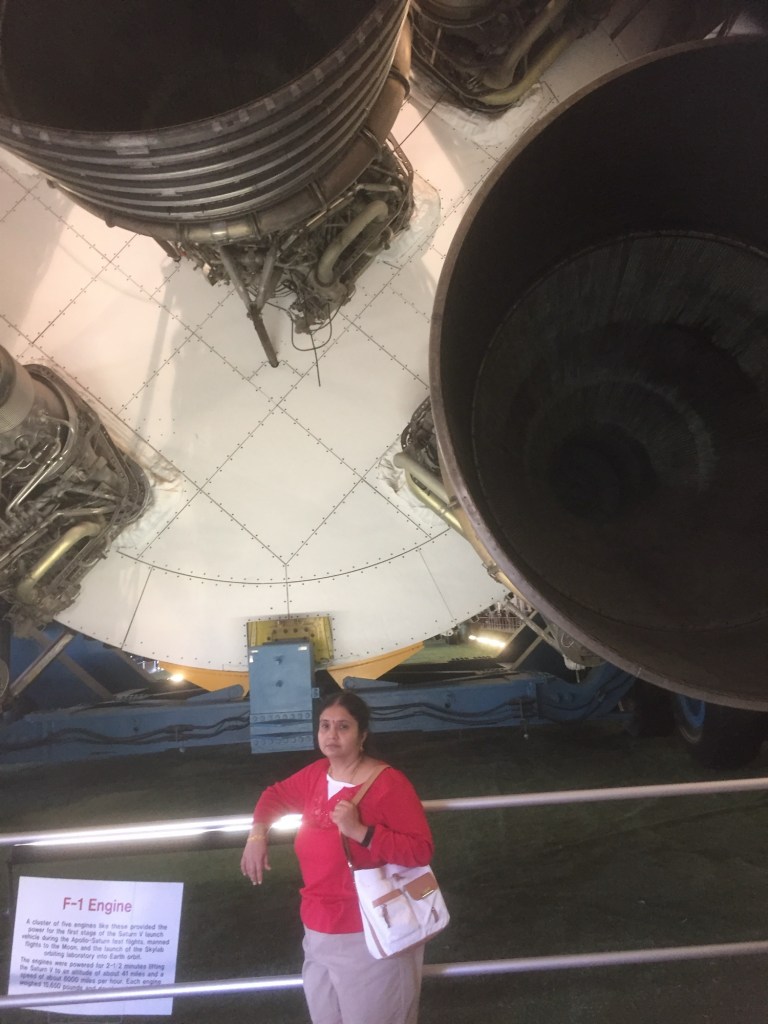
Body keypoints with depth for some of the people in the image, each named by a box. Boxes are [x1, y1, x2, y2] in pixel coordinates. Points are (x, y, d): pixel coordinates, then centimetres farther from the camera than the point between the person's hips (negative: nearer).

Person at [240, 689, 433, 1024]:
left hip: (371, 935, -6)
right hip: (319, 932, 7)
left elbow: (420, 851, -24)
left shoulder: (388, 783, -21)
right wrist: (257, 832, 2)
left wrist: (360, 831, -31)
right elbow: (276, 795, 19)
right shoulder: (316, 774, 0)